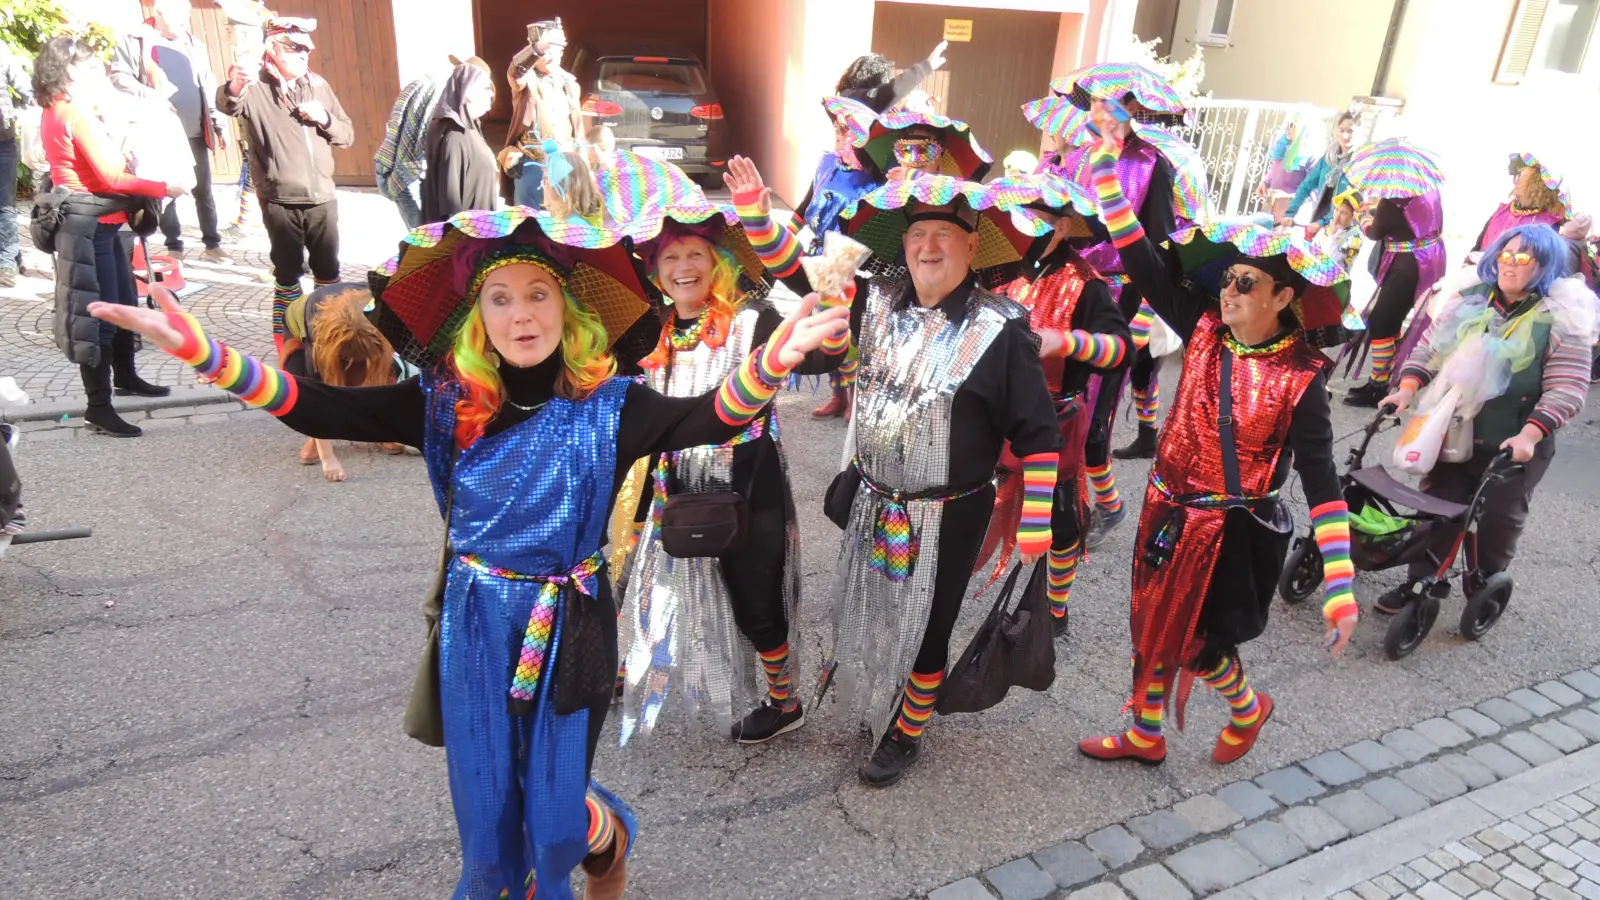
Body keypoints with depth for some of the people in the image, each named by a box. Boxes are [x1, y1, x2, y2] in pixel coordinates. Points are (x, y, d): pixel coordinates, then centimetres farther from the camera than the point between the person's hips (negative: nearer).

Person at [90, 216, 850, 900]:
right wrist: (203, 352, -24)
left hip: (569, 625, -2)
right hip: (474, 627, 2)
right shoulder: (445, 403, -6)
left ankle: (608, 834, 47)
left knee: (555, 814, 10)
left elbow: (710, 419, -28)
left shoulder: (606, 407, -12)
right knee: (485, 811, 15)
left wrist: (770, 363, -48)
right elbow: (322, 412, -11)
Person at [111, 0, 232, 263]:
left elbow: (209, 88, 14)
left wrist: (220, 125, 8)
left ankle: (212, 244, 12)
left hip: (195, 132, 4)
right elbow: (119, 77, -8)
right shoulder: (136, 41, 0)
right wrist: (151, 96, -21)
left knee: (203, 190, 6)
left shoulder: (194, 44, 15)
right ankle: (174, 247, 10)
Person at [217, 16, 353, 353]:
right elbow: (226, 104, -27)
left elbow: (347, 134, 12)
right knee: (288, 272, 6)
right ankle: (286, 336, 20)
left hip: (322, 198, 4)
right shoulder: (255, 88, -6)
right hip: (280, 201, -4)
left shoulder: (318, 85, 11)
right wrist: (234, 87, -50)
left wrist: (325, 119, -9)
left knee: (328, 269, 13)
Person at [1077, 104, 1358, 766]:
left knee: (1194, 644, 7)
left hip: (1233, 531, -5)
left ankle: (1249, 710, 42)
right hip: (1168, 512, 5)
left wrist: (1339, 593, -21)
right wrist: (1107, 157, -13)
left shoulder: (1301, 377, -17)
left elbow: (1321, 483, -17)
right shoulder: (1206, 330, -6)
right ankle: (1145, 736, 40)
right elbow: (1142, 260, -8)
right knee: (1154, 629, 18)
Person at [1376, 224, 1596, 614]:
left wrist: (1528, 435, -28)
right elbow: (1428, 349, 5)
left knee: (1498, 524, 9)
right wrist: (1408, 388, -12)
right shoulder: (1470, 300, 3)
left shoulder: (1563, 320, -10)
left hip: (1513, 448, -3)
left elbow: (1567, 390, -15)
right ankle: (1418, 584, 19)